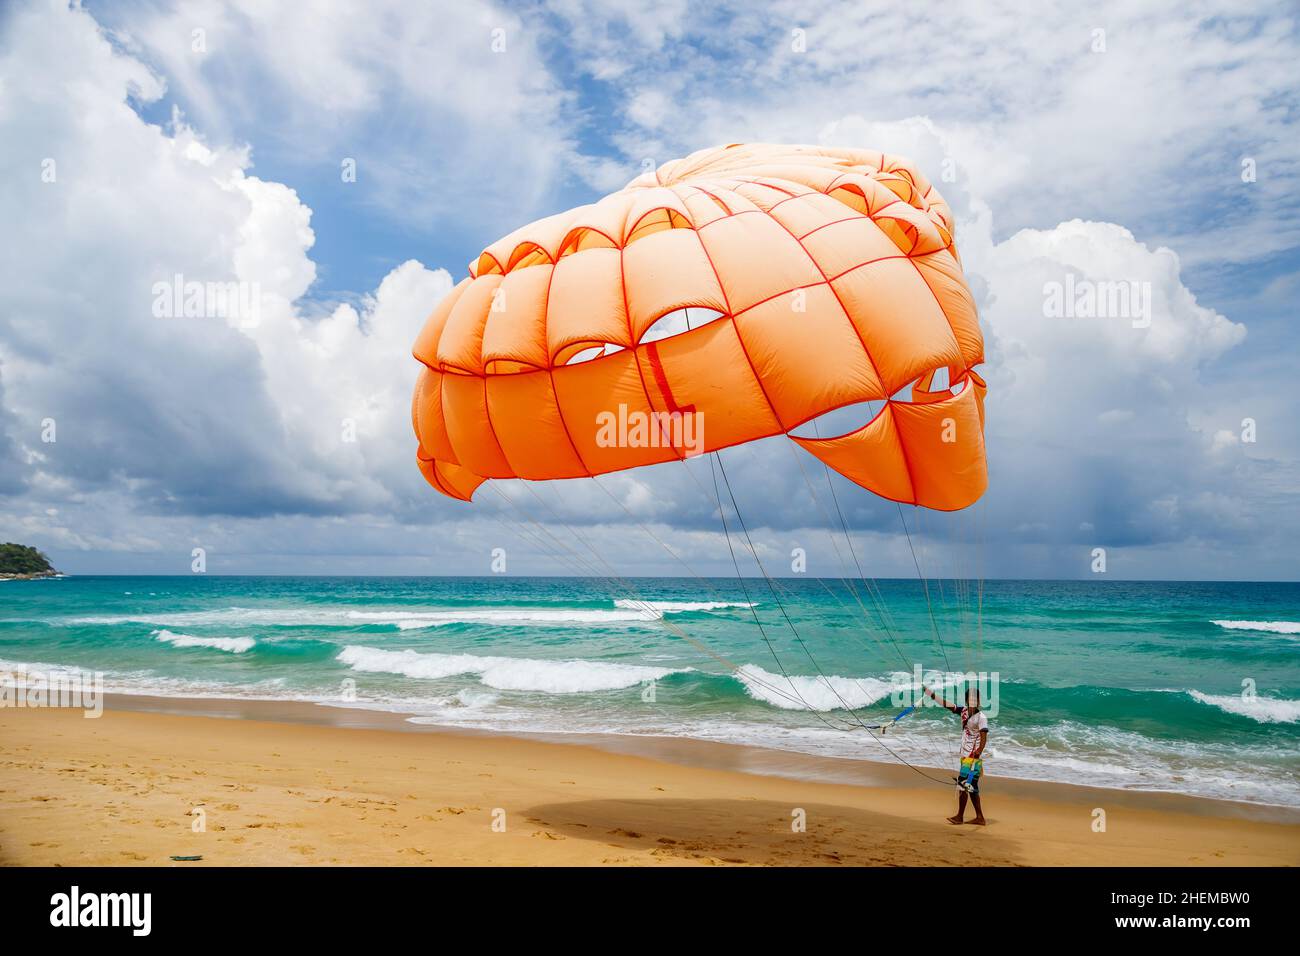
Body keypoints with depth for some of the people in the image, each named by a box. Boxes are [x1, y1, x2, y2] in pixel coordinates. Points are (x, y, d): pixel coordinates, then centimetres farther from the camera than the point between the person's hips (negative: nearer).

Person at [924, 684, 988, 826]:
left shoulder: (981, 718, -11)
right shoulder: (963, 712, 8)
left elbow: (984, 739, -18)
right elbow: (944, 703, 12)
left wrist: (977, 755, -32)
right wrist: (926, 690, 10)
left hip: (973, 758, -7)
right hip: (965, 757, 7)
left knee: (963, 785, -7)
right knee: (971, 787, 10)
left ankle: (960, 816, 1)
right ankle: (979, 817, 16)